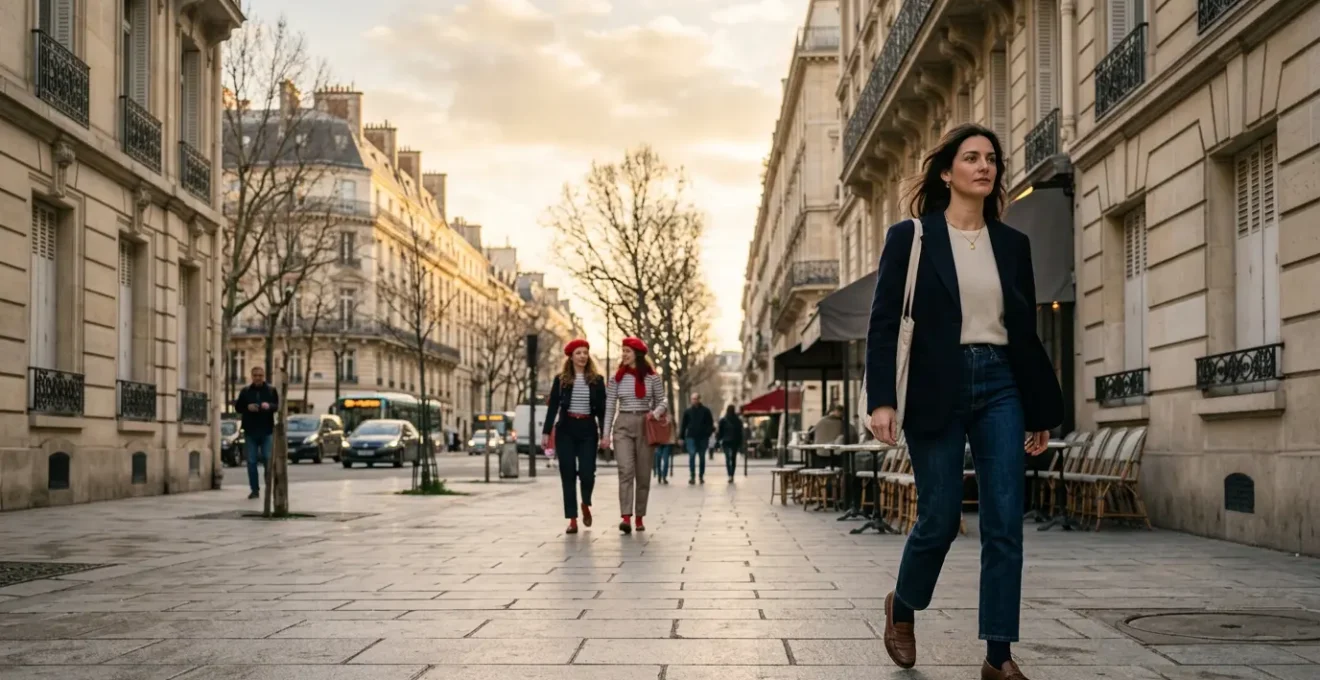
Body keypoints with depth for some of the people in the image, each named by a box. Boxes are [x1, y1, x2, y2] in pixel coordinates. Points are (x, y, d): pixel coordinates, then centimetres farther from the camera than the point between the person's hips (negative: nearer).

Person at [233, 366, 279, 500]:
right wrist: (247, 407, -12)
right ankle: (255, 490, 6)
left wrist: (269, 406, -21)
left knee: (268, 459, -4)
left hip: (267, 431, -2)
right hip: (250, 431, 2)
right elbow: (238, 407, 8)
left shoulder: (272, 391, 5)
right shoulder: (245, 392, 9)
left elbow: (279, 406, 0)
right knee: (251, 461, 1)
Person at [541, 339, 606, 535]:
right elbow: (552, 407, 2)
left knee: (587, 472, -9)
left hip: (588, 430, 0)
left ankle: (585, 505, 23)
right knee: (568, 475, -1)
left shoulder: (597, 380, 5)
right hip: (566, 430, 0)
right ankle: (572, 520, 5)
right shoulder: (561, 379, 3)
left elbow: (602, 408, 5)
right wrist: (546, 432, -4)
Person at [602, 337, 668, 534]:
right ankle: (626, 518, -24)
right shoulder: (616, 378, 5)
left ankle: (639, 518, 16)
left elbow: (662, 401, 7)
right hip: (622, 426, 0)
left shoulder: (652, 377, 2)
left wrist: (656, 413, -15)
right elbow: (609, 407, 5)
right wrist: (606, 433, -1)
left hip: (645, 426, 1)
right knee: (625, 470, -16)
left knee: (643, 474, 5)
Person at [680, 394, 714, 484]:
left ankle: (702, 476, 18)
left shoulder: (706, 411, 3)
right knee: (692, 456, -13)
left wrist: (708, 433, -11)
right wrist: (681, 437, 4)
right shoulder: (688, 411, 6)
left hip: (703, 437, 0)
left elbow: (710, 424, 4)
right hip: (691, 437, 0)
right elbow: (683, 425, 8)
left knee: (702, 457, 9)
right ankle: (692, 476, -14)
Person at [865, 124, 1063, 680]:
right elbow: (884, 323, -5)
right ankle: (902, 607, 31)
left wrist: (1041, 410, 14)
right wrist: (881, 399, -16)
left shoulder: (1012, 244, 12)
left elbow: (1027, 331, 14)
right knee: (940, 517, 1)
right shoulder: (910, 237, 0)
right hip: (936, 389, -4)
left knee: (1005, 524, -2)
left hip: (1000, 386, 4)